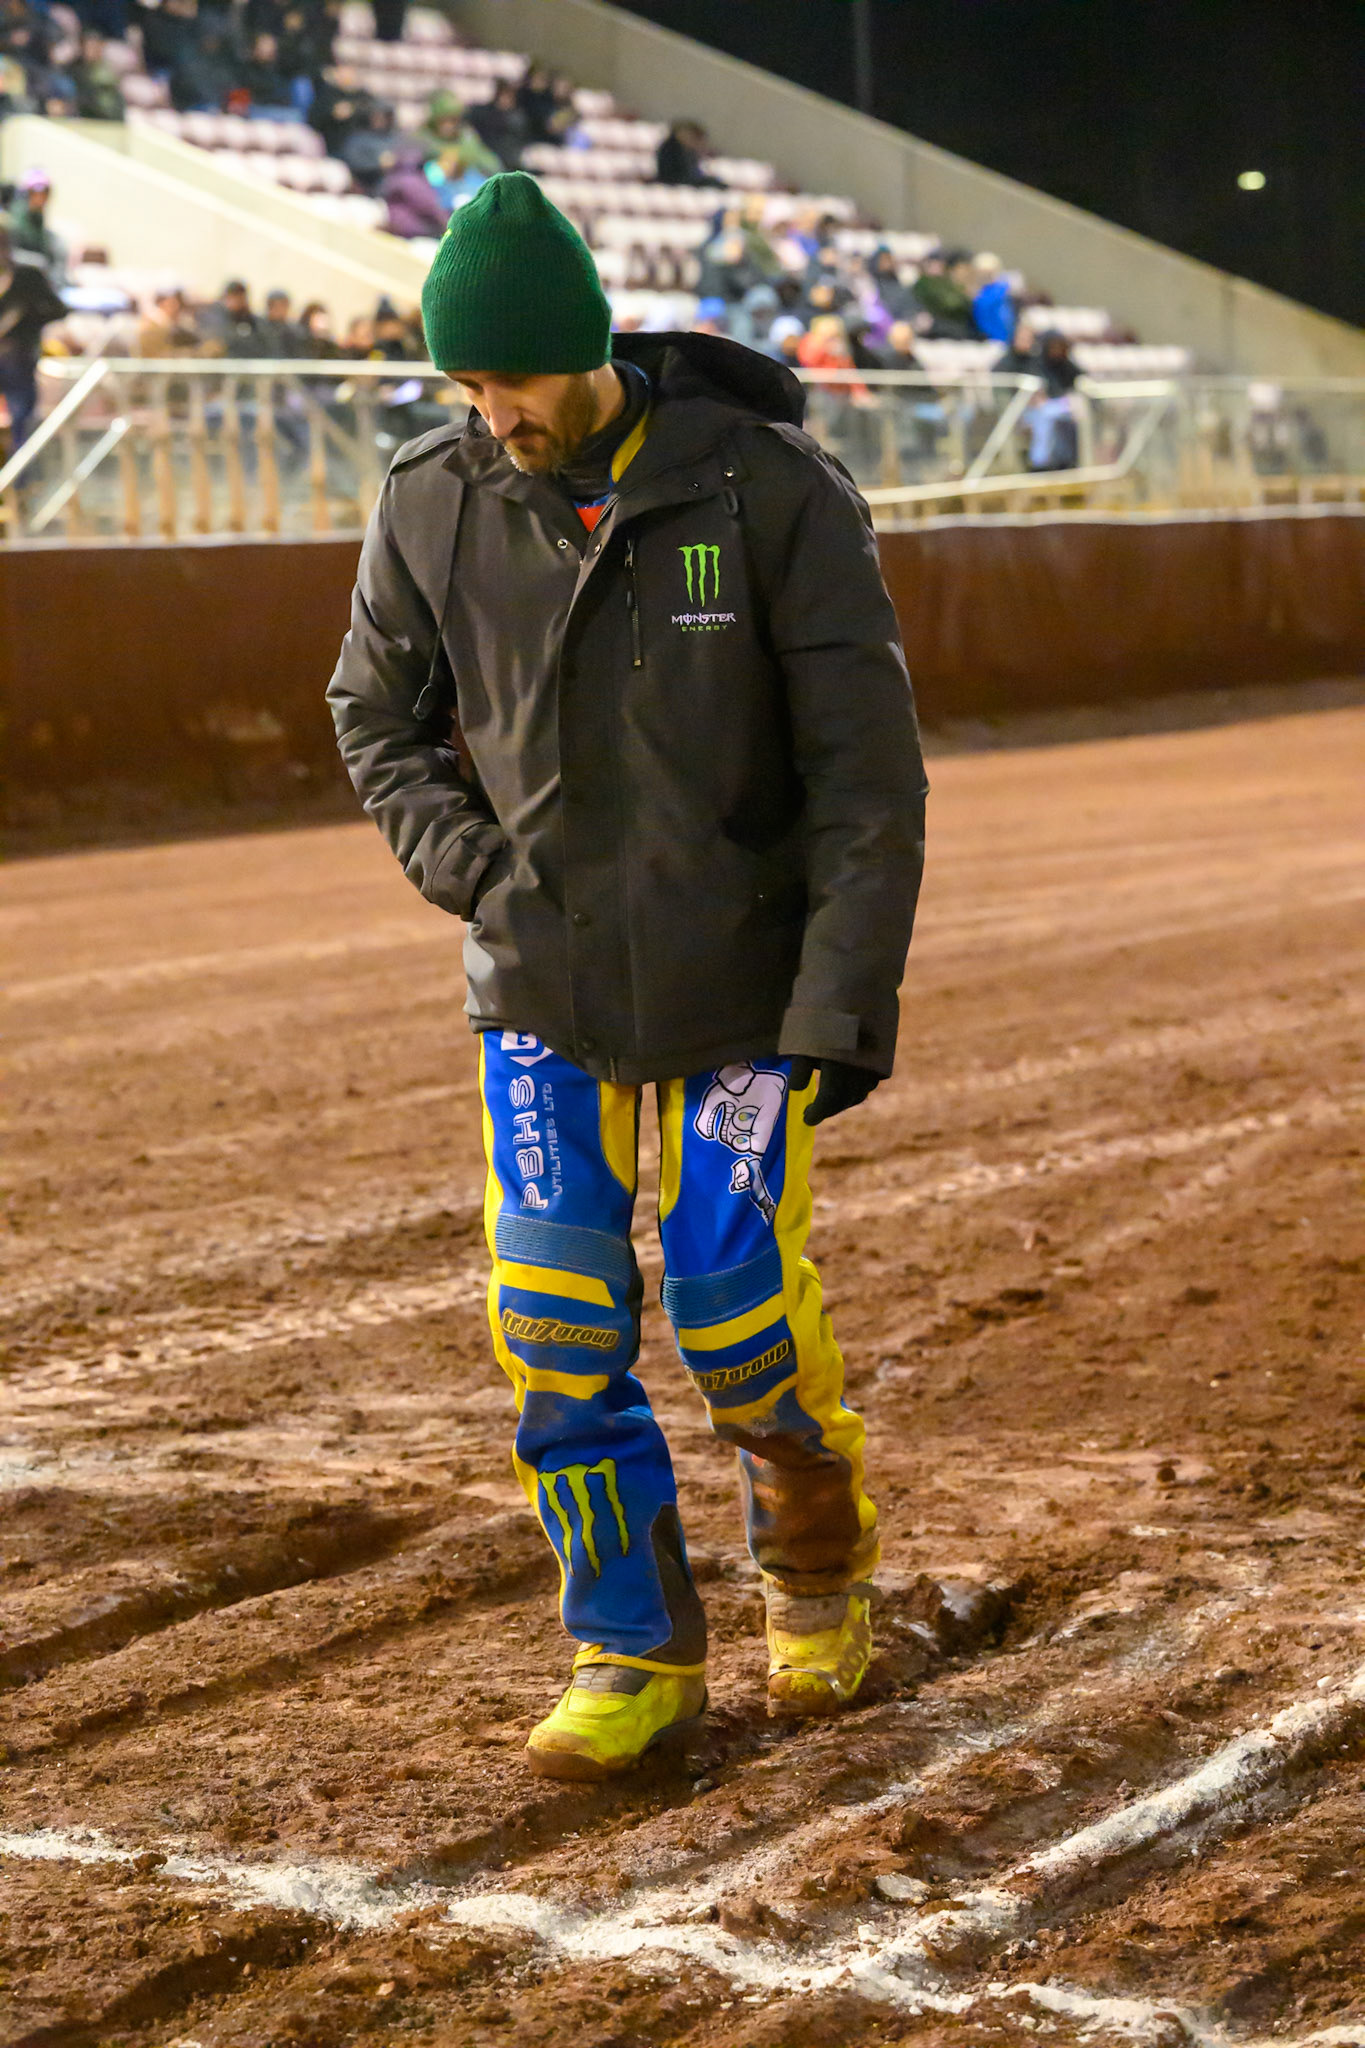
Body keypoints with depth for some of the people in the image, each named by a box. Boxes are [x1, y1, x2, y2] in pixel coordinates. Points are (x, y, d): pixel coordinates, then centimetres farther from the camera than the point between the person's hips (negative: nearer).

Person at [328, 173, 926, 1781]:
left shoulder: (769, 491, -12)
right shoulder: (432, 507, -4)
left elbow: (867, 772, -10)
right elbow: (376, 721, 11)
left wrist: (845, 1005, -15)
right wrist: (478, 871, -5)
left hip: (742, 986, -3)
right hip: (539, 987, 3)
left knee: (733, 1303, -3)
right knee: (553, 1328, -1)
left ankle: (818, 1557, 28)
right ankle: (634, 1650, 15)